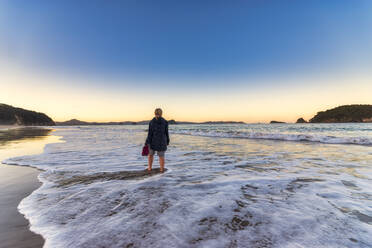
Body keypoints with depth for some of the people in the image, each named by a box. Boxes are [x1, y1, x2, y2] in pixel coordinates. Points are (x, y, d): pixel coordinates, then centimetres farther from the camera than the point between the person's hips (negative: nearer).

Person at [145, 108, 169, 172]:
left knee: (151, 154, 20)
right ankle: (162, 169, 17)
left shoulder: (151, 122, -9)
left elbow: (150, 133, -10)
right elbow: (166, 133, -3)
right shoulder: (165, 122, -6)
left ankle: (150, 168, 27)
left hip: (153, 141, 0)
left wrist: (147, 143, -6)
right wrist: (167, 141, 9)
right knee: (161, 156, 11)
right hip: (161, 141, 0)